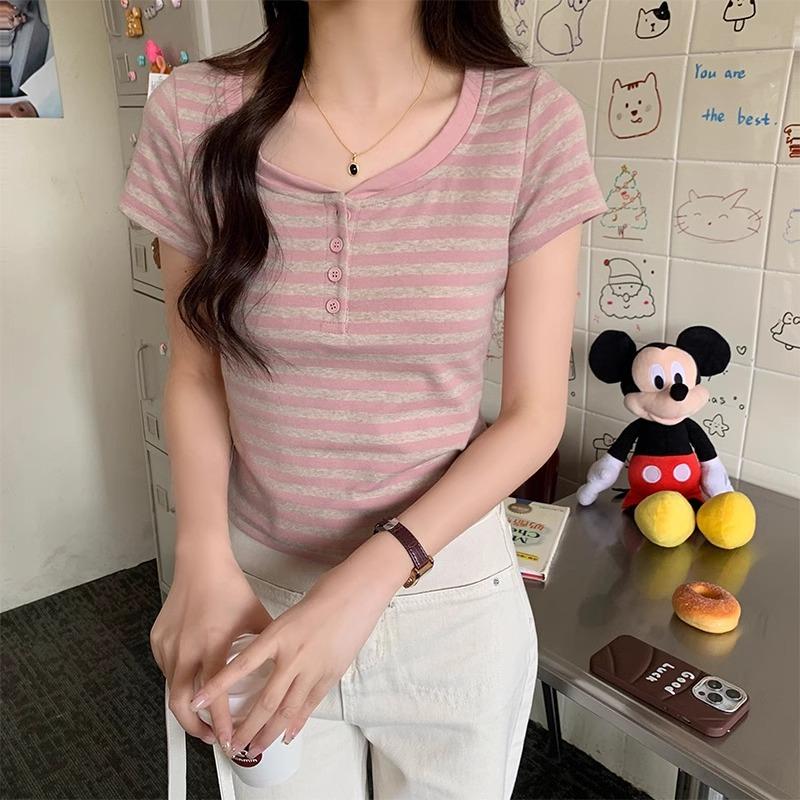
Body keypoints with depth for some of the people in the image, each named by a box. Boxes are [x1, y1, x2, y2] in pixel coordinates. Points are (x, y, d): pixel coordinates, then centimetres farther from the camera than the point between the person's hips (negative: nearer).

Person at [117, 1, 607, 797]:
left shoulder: (532, 121, -14)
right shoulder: (193, 115, -9)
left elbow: (534, 414, -10)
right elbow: (195, 373, -1)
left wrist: (372, 576, -21)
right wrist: (204, 558, -16)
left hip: (452, 604, 0)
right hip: (261, 599, 1)